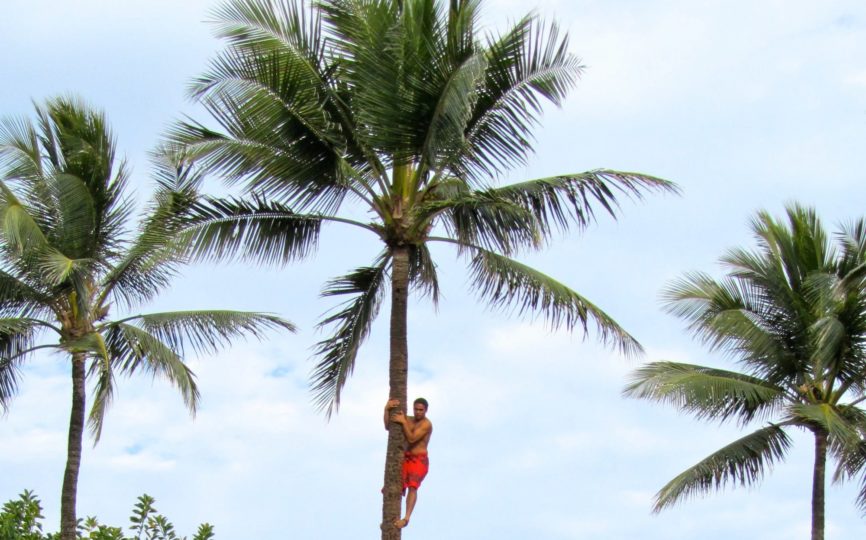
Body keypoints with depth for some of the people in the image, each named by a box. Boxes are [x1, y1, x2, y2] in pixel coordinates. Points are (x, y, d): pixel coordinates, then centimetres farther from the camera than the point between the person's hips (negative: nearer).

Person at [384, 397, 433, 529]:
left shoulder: (426, 424, -7)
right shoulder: (409, 420, 13)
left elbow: (412, 438, -17)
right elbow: (388, 426, 7)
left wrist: (403, 422, -16)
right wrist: (387, 409, -6)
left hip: (419, 460, -7)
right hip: (405, 459, 7)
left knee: (412, 486, -27)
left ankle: (406, 518, -39)